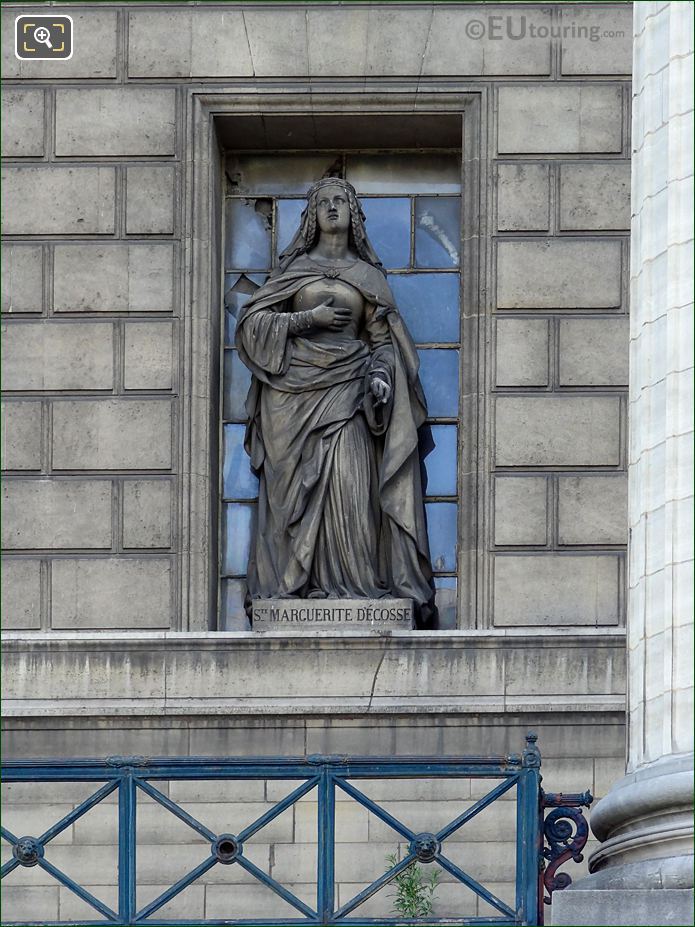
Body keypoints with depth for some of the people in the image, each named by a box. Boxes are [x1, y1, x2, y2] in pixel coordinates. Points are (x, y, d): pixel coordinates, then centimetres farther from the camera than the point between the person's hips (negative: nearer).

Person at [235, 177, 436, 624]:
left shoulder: (368, 275, 14)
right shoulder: (295, 268, 12)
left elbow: (383, 339, 12)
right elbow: (253, 320, 6)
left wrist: (381, 376, -7)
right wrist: (309, 318, -6)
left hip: (344, 390, 0)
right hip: (295, 388, 0)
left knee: (348, 485, -12)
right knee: (296, 486, -5)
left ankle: (350, 583, -13)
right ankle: (291, 584, -6)